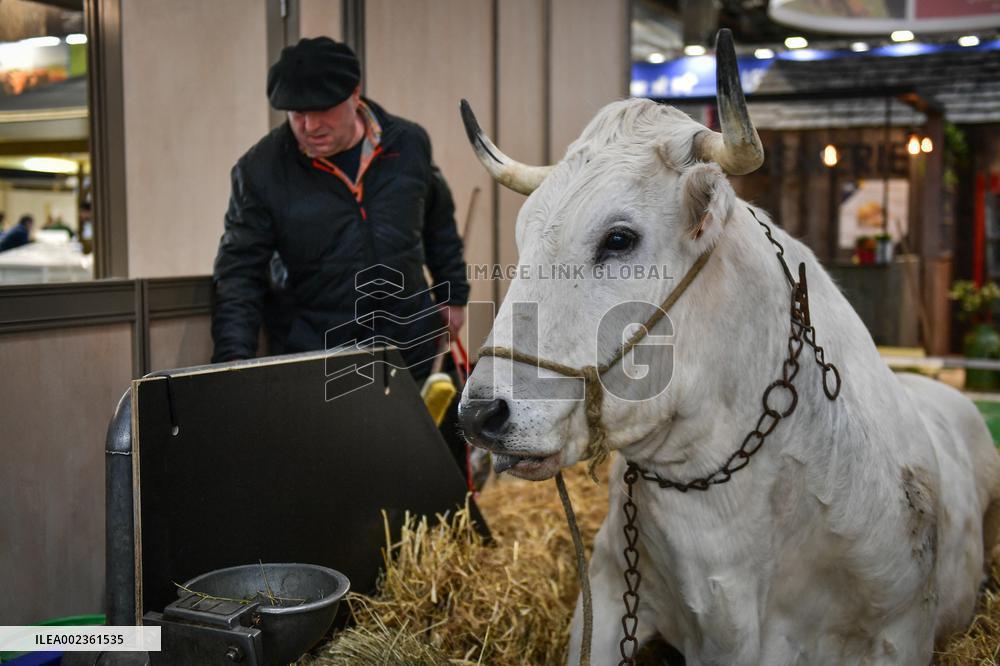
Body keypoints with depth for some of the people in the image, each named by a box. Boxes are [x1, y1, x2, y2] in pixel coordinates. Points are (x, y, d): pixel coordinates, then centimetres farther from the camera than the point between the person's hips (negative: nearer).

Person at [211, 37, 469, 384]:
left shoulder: (409, 144, 0)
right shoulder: (260, 170, -8)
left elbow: (439, 224, 16)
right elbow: (239, 272, -7)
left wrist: (453, 295, 18)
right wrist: (233, 359, -19)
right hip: (314, 363, -2)